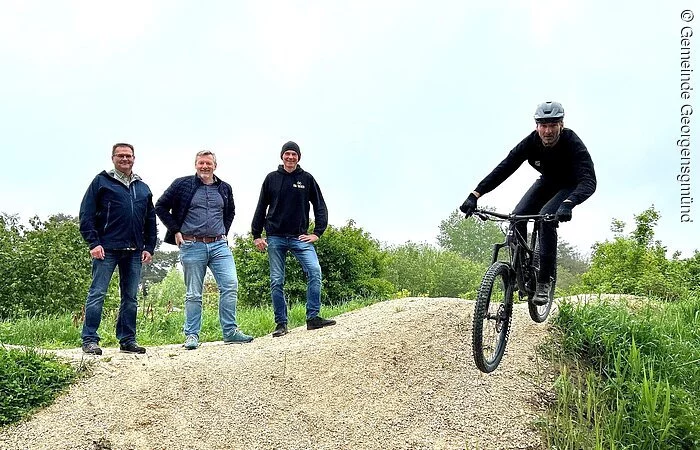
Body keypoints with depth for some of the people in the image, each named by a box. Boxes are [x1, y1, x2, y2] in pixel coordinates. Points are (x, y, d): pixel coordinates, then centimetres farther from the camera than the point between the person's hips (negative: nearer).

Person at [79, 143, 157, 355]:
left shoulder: (143, 188, 17)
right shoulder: (101, 182, 3)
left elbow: (151, 221, 20)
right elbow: (86, 215, -2)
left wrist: (149, 247, 10)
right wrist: (93, 243, -11)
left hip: (134, 252, 5)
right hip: (107, 249, -5)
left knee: (130, 297, 8)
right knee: (97, 294, -4)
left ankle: (127, 340, 15)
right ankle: (89, 340, 1)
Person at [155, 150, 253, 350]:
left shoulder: (224, 188, 12)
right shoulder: (182, 184, 1)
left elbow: (230, 212, 30)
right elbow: (161, 207, 6)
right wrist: (176, 231, -1)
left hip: (219, 245, 3)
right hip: (192, 246, -3)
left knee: (230, 285, -9)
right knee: (194, 294, 2)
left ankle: (230, 331, -1)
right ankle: (191, 335, 12)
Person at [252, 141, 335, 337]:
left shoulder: (307, 179, 6)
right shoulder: (272, 178, 7)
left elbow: (320, 207, 9)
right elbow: (261, 208, 10)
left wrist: (317, 233, 0)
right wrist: (256, 235, 6)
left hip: (300, 237, 0)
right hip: (275, 238, 1)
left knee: (315, 271, -18)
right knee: (276, 281, 1)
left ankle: (313, 317, -13)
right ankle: (281, 323, 9)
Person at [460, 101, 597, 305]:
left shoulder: (573, 143, -34)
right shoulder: (531, 142, -25)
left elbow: (589, 181, -45)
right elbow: (504, 168, -30)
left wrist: (568, 204, -64)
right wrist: (475, 195, -41)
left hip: (571, 186, -4)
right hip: (547, 182, 4)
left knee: (546, 216, -30)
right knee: (517, 216, -19)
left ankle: (545, 281, -21)